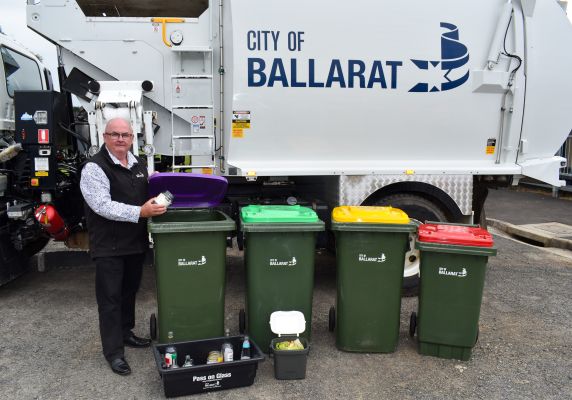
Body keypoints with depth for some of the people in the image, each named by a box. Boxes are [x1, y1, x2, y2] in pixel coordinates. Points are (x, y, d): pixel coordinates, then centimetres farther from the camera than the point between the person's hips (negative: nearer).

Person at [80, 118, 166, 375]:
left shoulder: (139, 164, 12)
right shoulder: (94, 168, -12)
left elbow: (148, 194, 25)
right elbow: (103, 205, -23)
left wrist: (159, 201, 4)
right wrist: (139, 212, -29)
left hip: (136, 241, 7)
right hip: (109, 246, -7)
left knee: (130, 291, 19)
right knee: (110, 297, 0)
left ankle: (125, 332, 38)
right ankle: (113, 351, 11)